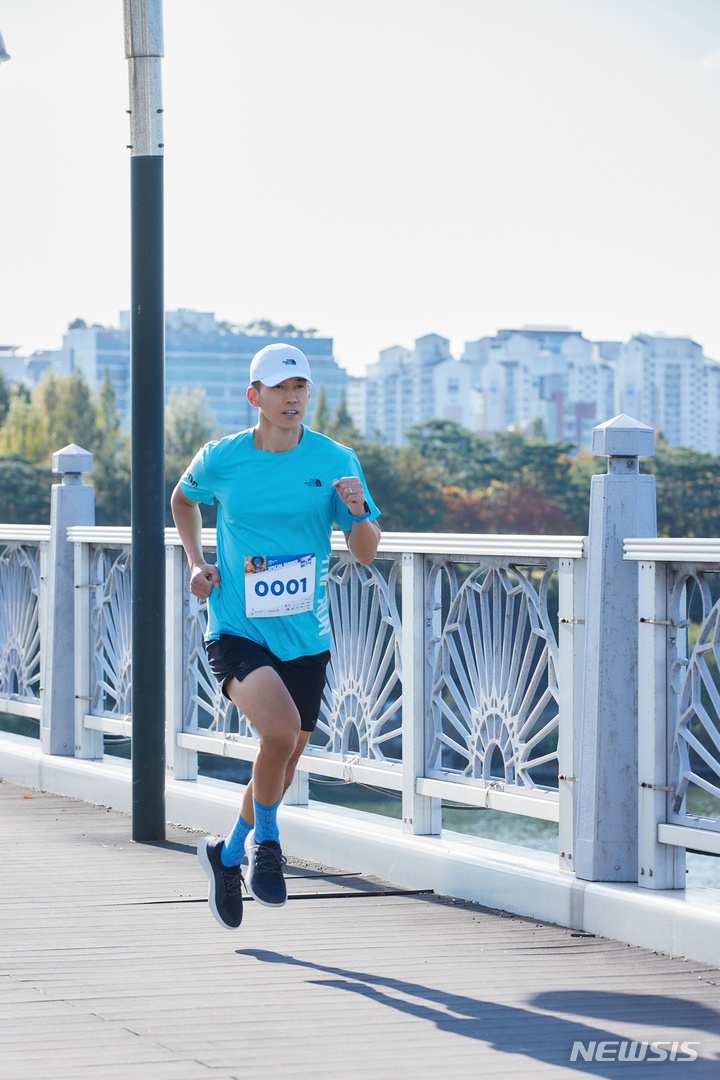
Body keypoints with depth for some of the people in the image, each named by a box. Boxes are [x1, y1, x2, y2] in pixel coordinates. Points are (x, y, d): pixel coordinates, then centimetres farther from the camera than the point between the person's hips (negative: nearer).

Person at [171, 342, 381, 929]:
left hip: (306, 637, 3)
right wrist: (196, 562, 6)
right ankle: (265, 838, -2)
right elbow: (184, 499, 19)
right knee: (280, 730, -28)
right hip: (236, 630, -3)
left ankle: (228, 854, 39)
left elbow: (366, 552, -5)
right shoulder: (220, 460, -3)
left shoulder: (337, 461, -3)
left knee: (285, 763, 13)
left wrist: (358, 512, -25)